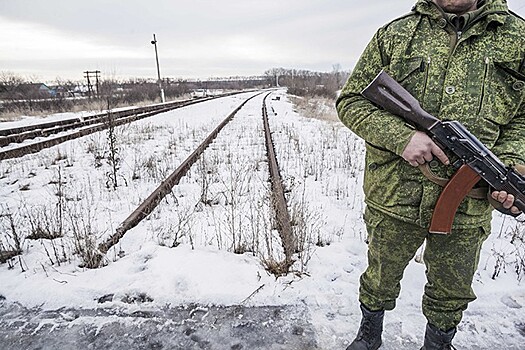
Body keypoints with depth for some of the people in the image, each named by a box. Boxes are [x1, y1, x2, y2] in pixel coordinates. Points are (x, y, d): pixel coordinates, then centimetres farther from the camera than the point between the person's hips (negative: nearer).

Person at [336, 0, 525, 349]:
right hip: (393, 197, -1)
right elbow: (351, 101, -2)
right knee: (380, 278, 19)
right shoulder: (393, 35, 0)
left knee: (451, 294, 20)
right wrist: (401, 136, -18)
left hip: (467, 206, 2)